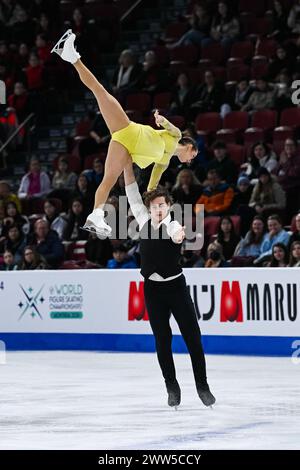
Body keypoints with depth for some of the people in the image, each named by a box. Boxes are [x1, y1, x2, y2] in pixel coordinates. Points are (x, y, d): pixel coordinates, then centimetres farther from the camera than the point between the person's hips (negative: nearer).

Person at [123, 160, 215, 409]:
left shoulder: (173, 225, -14)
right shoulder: (144, 220, 1)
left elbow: (175, 235, -38)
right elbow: (132, 193, 3)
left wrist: (179, 236, -63)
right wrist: (127, 163, -3)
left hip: (176, 286, -3)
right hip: (152, 288, 3)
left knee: (192, 336, -2)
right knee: (162, 340, 4)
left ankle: (202, 385, 9)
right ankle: (172, 388, 13)